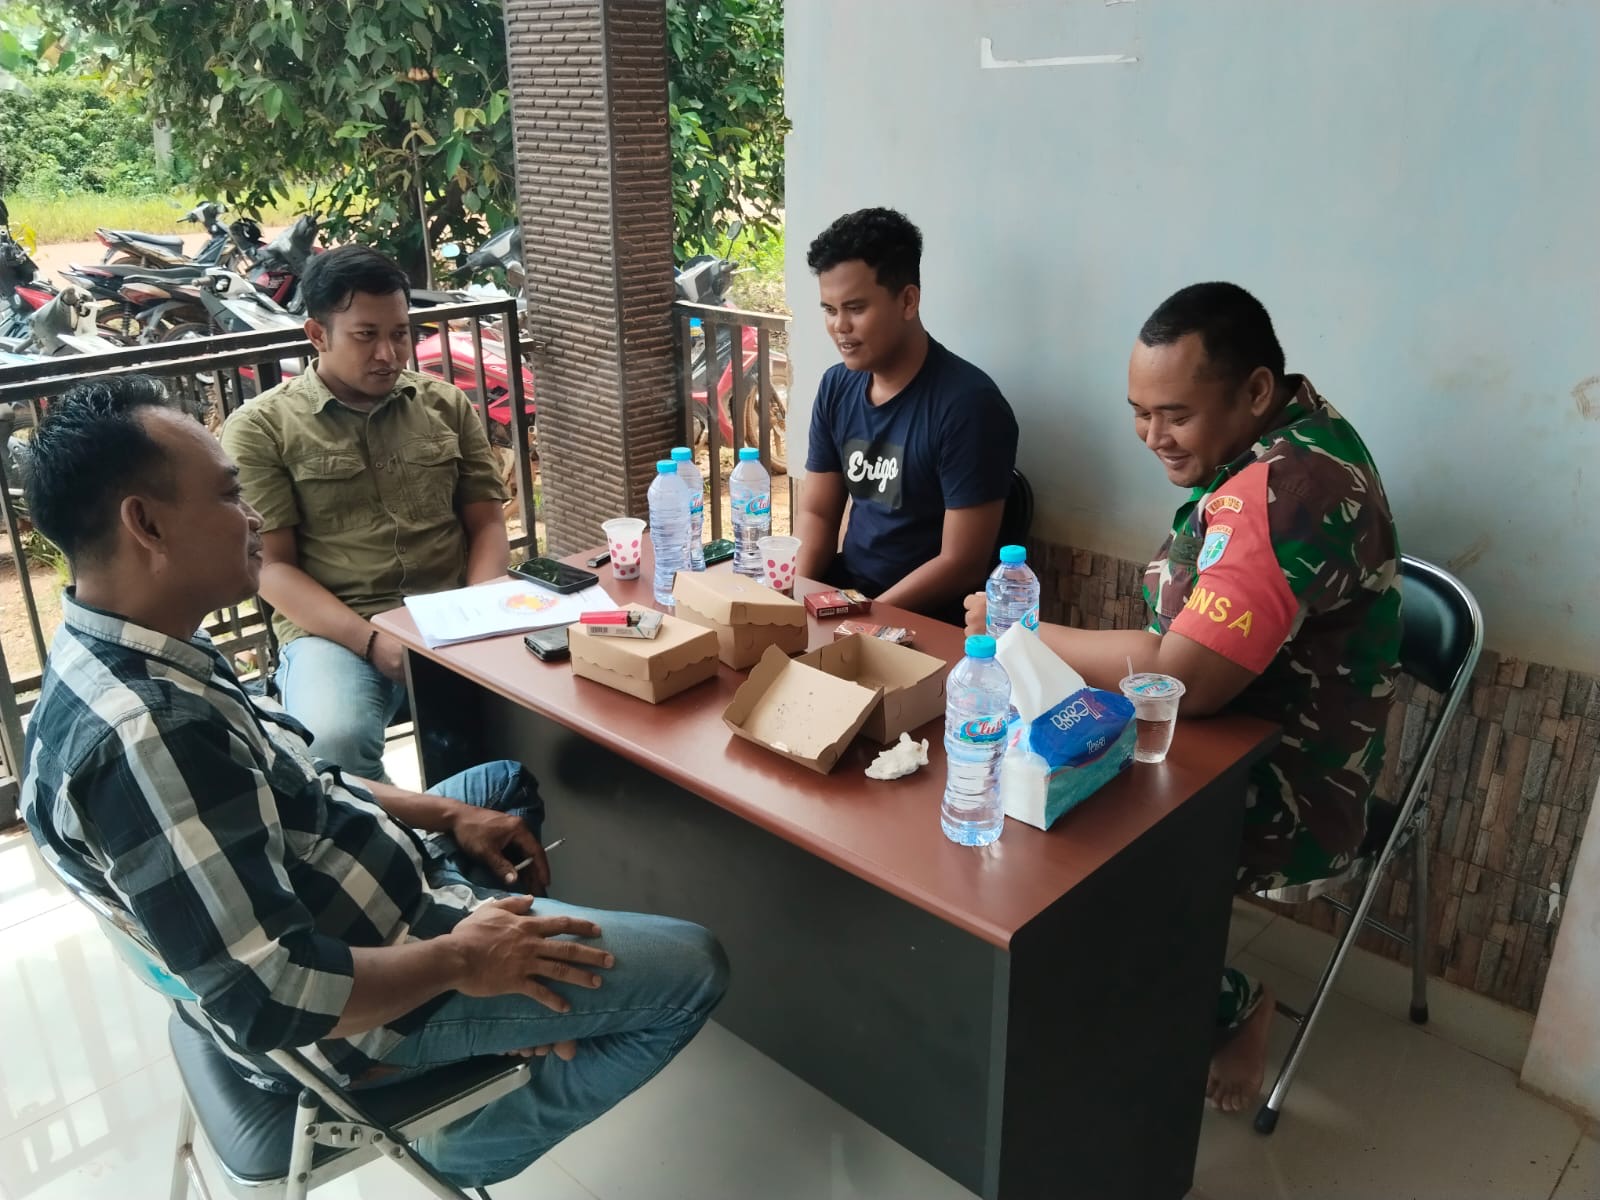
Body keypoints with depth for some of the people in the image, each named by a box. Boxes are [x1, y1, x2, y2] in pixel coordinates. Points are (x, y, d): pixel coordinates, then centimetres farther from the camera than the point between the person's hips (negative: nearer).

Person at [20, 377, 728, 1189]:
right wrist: (457, 958, -20)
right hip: (358, 1009, -9)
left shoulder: (122, 659, -3)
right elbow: (269, 997, -33)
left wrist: (446, 816, 4)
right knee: (692, 971, -4)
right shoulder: (142, 736, -35)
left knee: (508, 784, 30)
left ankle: (515, 1018, 23)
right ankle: (472, 1152, 12)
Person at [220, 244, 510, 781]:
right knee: (335, 742, -35)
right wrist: (371, 641, -16)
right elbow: (271, 566, -2)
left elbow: (487, 522, 13)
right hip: (334, 630, -2)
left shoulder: (446, 404, 14)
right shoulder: (261, 427, 3)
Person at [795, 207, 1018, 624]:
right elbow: (816, 512, 8)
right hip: (844, 585, 6)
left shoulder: (967, 404, -19)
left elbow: (961, 564, -19)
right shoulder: (836, 387, 2)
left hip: (929, 617, -6)